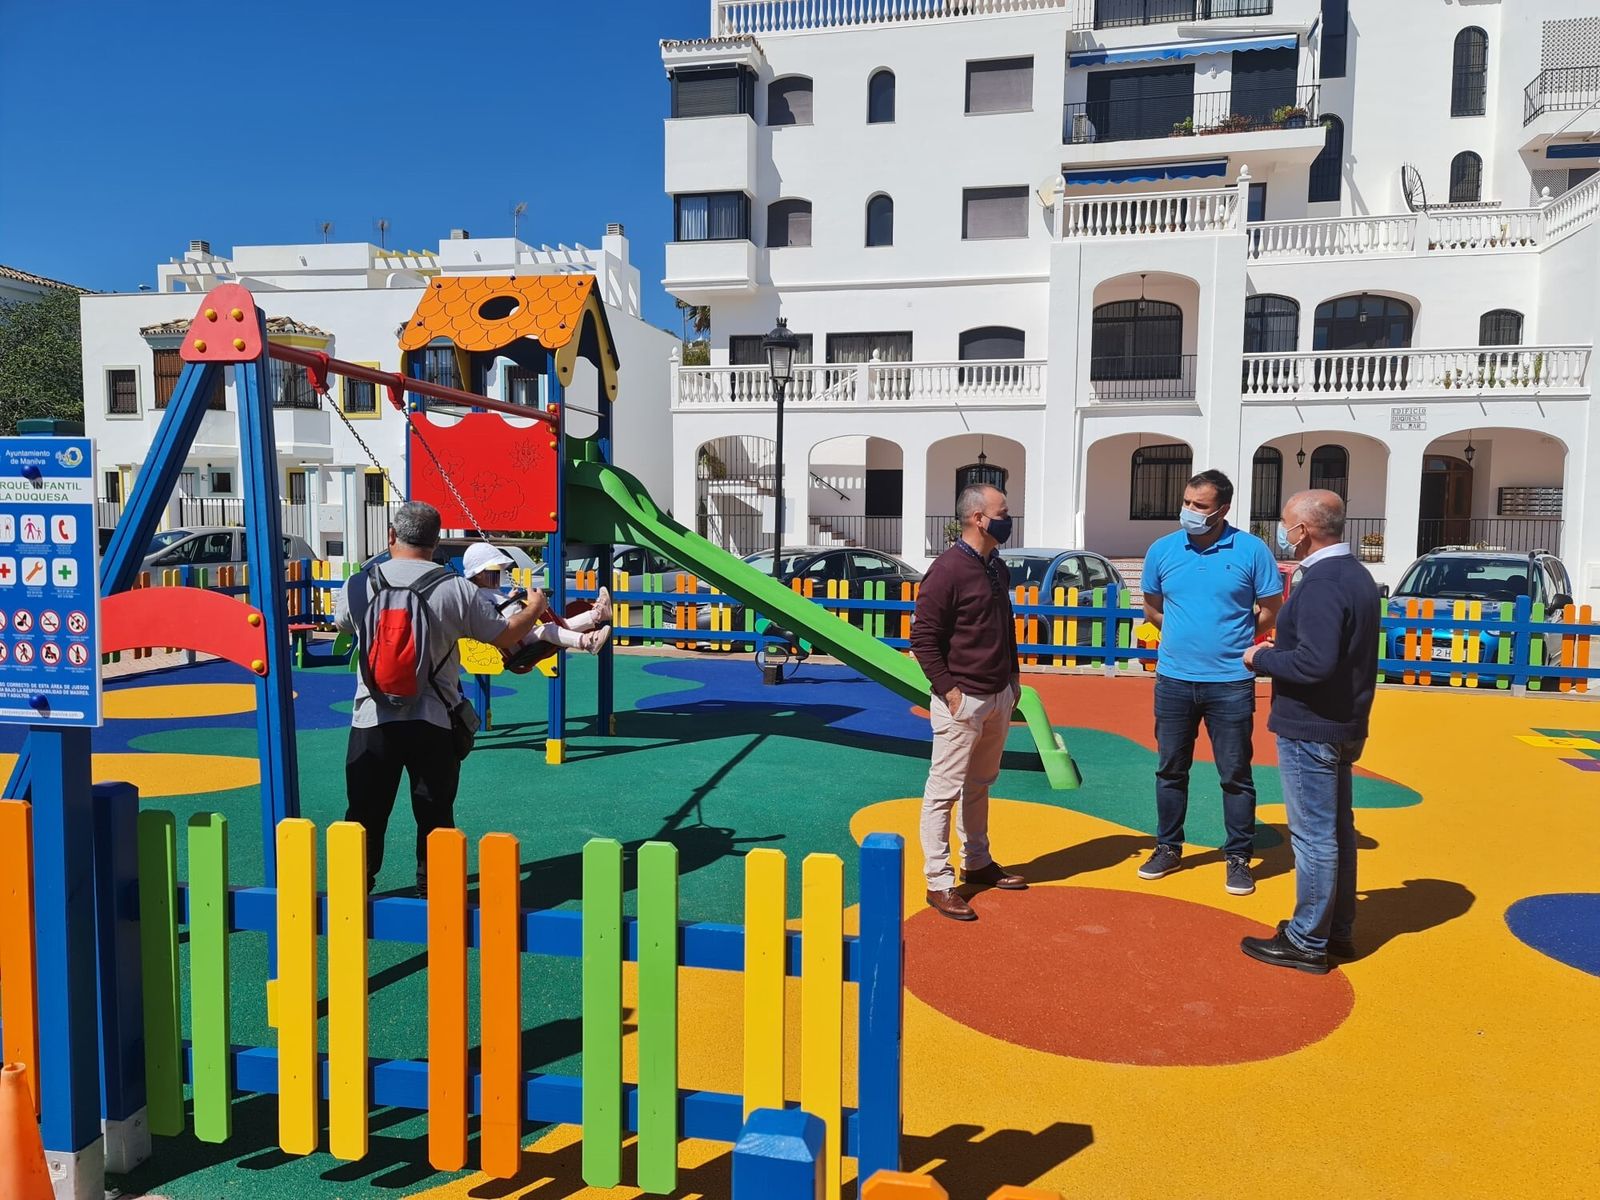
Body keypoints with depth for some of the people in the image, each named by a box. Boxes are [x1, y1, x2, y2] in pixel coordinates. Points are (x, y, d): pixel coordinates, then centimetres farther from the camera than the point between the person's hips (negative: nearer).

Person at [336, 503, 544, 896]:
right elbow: (506, 636, -1)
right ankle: (431, 888, 19)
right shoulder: (459, 590, -8)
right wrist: (534, 609, 19)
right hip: (434, 721, -1)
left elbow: (341, 624, 18)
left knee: (366, 810, 14)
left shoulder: (358, 585, -3)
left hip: (373, 720, 1)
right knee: (434, 813, 11)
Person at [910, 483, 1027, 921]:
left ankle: (977, 863, 33)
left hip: (999, 698, 9)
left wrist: (1013, 676, 16)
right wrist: (949, 691, -17)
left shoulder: (997, 567, 10)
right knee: (944, 790, -1)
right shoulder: (948, 569, -16)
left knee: (979, 786, 19)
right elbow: (923, 638, -16)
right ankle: (939, 882, 5)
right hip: (962, 701, -9)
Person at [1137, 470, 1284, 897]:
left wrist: (1231, 638, 4)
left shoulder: (1251, 550, -6)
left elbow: (1271, 611, 2)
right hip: (1173, 680, 3)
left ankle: (1239, 857, 19)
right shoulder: (1162, 550, 1)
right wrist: (1186, 635, 6)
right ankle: (1168, 848, 27)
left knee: (1236, 774, 5)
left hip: (1230, 682, -3)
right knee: (1170, 769, 13)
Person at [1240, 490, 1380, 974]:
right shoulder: (1354, 574, 10)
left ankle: (1307, 941, 11)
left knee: (1313, 834, 0)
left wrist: (1262, 659, -15)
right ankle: (1338, 929, 30)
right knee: (1337, 828, 18)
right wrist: (1278, 651, 8)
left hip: (1310, 729, -10)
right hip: (1343, 724, 10)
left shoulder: (1321, 583, -22)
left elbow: (1315, 662, -31)